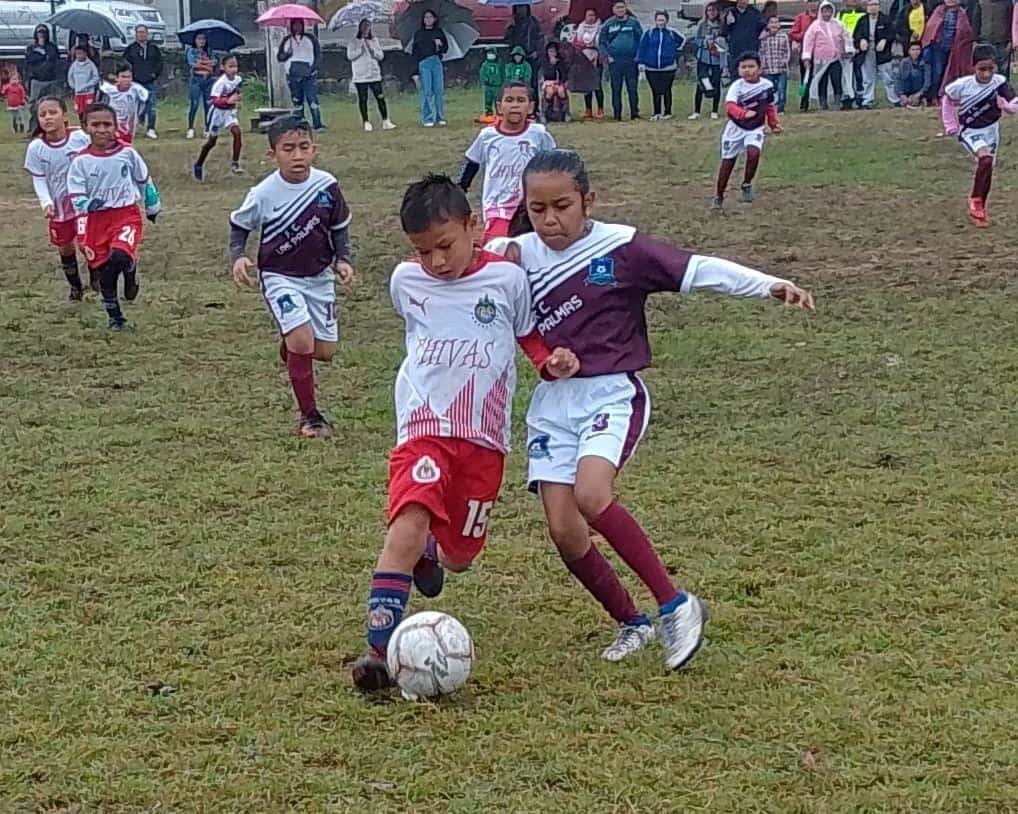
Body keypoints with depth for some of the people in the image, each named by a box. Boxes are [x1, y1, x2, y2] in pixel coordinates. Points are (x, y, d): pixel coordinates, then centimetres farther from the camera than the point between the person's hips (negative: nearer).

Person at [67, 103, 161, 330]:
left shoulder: (127, 153, -3)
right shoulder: (80, 161, -5)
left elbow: (144, 181, 12)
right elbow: (76, 196, -6)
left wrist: (153, 208, 22)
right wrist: (87, 205, -28)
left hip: (127, 215, -2)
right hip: (96, 220, 2)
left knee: (120, 256, -28)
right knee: (104, 273, 7)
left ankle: (130, 276, 8)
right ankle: (115, 318, 24)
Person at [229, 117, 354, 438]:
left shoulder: (327, 186, -11)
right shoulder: (263, 195, -17)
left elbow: (339, 228, 5)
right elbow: (239, 225, 1)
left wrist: (342, 260, -9)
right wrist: (238, 257, -14)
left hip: (319, 276, 4)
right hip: (280, 276, -4)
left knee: (325, 351, 6)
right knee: (302, 341, -20)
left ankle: (291, 343, 42)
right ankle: (309, 416, -4)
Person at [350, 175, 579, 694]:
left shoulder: (507, 277, -4)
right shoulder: (405, 280, 2)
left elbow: (529, 333, 11)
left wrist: (551, 363, -8)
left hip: (484, 436, 1)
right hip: (423, 425, 0)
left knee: (458, 557, 7)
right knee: (409, 520, -26)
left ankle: (431, 550, 46)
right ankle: (379, 647, -28)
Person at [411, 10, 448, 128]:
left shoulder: (439, 32, 13)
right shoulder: (418, 34, 9)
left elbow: (446, 48, 13)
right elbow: (414, 52, 7)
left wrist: (440, 44, -10)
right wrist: (415, 70, 0)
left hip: (437, 63, 1)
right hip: (424, 64, -1)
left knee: (439, 90, 1)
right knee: (426, 91, -3)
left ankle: (440, 117, 8)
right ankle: (427, 119, -1)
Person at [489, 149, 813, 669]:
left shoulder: (620, 248, -7)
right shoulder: (517, 256, 3)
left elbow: (697, 270, -11)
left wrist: (769, 285, -22)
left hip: (612, 393, -5)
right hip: (552, 401, 5)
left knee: (591, 495, -28)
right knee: (563, 531, -4)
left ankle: (676, 605, -15)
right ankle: (631, 622, 19)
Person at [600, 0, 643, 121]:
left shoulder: (634, 22, 5)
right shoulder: (608, 24, 6)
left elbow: (641, 39, 6)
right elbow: (601, 42, 9)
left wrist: (638, 55, -3)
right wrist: (607, 56, -3)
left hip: (631, 60, -1)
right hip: (614, 61, 1)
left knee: (633, 88, -2)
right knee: (616, 89, 2)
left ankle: (634, 113, 1)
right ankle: (617, 114, 6)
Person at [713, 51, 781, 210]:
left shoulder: (767, 85, -5)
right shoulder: (737, 86, -18)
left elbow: (770, 107, 12)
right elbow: (729, 106, -34)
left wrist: (774, 124, 5)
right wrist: (744, 113, -51)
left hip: (755, 129, 2)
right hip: (735, 128, -1)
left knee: (753, 152, -26)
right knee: (727, 161, 4)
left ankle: (747, 185, -2)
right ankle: (719, 197, 21)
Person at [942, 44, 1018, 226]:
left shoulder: (1000, 83, -19)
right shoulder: (962, 85, -22)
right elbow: (947, 98, -1)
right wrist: (950, 124, 3)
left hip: (991, 130, 3)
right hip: (970, 131, -3)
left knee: (987, 170, 10)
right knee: (986, 159, -27)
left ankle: (978, 210, 29)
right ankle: (975, 200, -10)